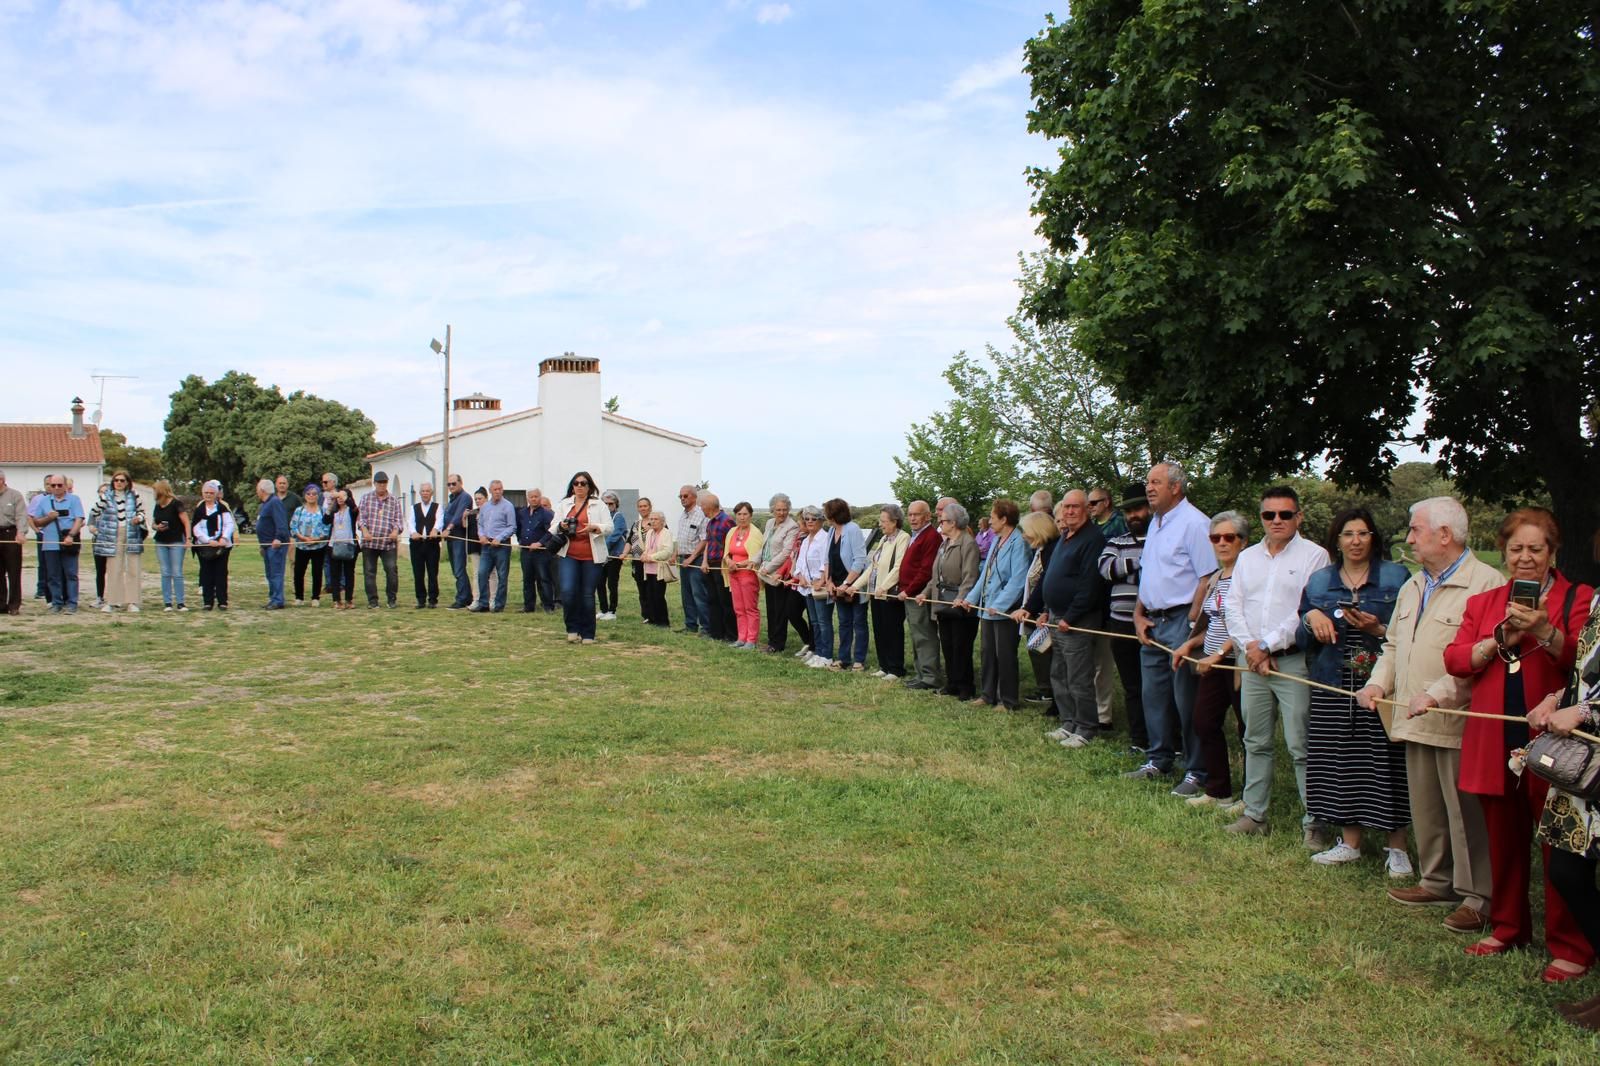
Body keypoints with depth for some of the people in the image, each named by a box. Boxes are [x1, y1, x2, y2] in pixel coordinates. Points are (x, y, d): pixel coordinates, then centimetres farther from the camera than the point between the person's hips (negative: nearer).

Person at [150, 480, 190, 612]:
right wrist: (156, 527, -4)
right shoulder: (157, 506, 12)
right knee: (165, 574, 4)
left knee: (177, 573, -5)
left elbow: (186, 522, -11)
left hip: (176, 542, -6)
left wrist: (187, 539, -19)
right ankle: (167, 603, 7)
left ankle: (180, 603, -1)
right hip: (161, 543, 6)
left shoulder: (176, 504, -8)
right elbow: (153, 524, 20)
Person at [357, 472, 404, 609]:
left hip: (389, 542, 0)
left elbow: (399, 518, 7)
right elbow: (361, 516, 3)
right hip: (369, 542, 0)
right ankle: (372, 601, 8)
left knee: (392, 569, -10)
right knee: (369, 572, 1)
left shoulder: (394, 500, 13)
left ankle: (391, 599, 4)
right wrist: (364, 529, -15)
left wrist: (396, 530, -14)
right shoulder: (366, 498, 12)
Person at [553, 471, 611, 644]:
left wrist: (594, 527, -20)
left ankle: (587, 634, 14)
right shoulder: (564, 504, 12)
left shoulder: (598, 505, 4)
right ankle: (573, 628, 6)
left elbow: (609, 528, -1)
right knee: (567, 591, -13)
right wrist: (561, 526, -8)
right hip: (569, 555, 2)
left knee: (588, 595, 2)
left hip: (592, 557, -2)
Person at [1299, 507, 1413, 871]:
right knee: (1342, 762, 4)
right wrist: (1311, 618, -6)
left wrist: (1379, 629, -15)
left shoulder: (1398, 578, 3)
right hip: (1334, 688, 3)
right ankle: (1350, 842, 17)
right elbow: (1304, 638, 14)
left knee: (1387, 764, -5)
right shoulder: (1319, 581, 13)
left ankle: (1397, 848, 8)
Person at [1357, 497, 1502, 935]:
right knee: (1425, 808, 16)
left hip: (1459, 723, -8)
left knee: (1467, 812, 0)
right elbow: (1394, 645, 25)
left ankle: (1477, 896, 10)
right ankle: (1437, 882, 28)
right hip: (1415, 720, 8)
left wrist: (1438, 694, -24)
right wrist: (1379, 684, 9)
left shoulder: (1486, 583, -12)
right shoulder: (1413, 586, 17)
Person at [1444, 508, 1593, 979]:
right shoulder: (1483, 603, 14)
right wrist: (1501, 639, -11)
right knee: (1504, 840, 13)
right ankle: (1508, 928, 27)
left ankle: (1570, 947, 9)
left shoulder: (1579, 599, 2)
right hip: (1495, 742, 4)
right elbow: (1454, 659, 3)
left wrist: (1545, 632, -26)